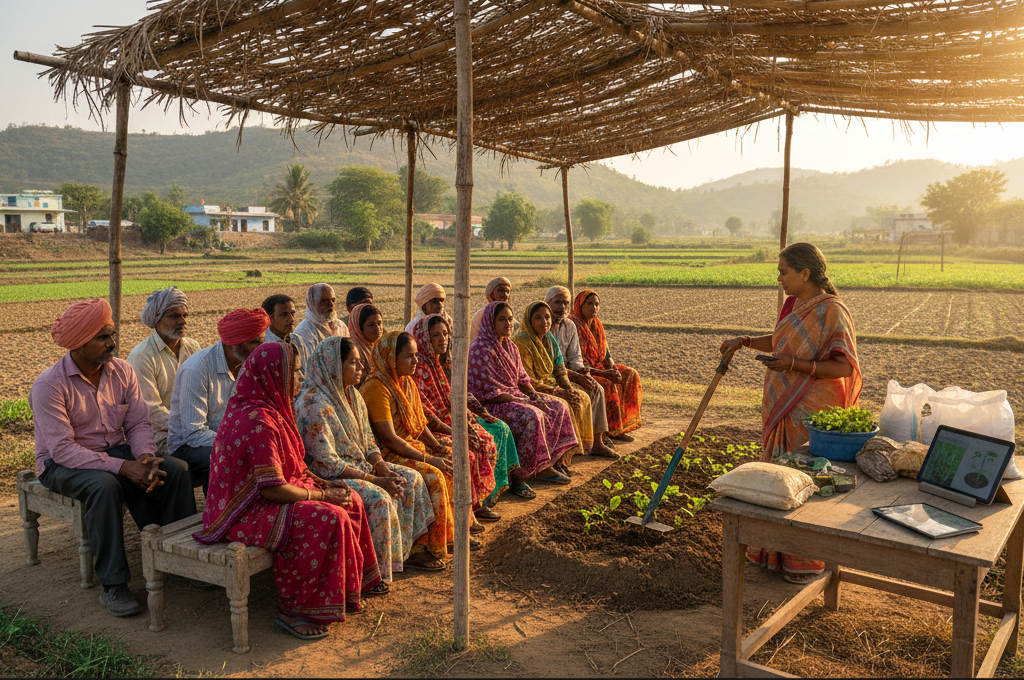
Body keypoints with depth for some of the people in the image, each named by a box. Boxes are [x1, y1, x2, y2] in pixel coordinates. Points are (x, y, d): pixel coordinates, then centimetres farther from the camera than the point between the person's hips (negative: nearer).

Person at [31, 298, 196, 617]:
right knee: (105, 485, -37)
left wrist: (145, 457, -23)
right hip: (62, 463, -5)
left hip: (116, 451, 5)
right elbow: (62, 449, -24)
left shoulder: (122, 371, -1)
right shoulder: (49, 385, -18)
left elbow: (139, 423, 0)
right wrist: (122, 467, -32)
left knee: (176, 469, -19)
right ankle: (113, 585, -27)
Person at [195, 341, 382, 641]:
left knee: (351, 501, 4)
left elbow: (290, 466, 17)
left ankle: (356, 582, 18)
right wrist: (323, 495, -16)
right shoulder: (258, 420, -25)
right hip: (244, 512, -11)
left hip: (262, 500, 11)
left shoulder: (270, 408, 8)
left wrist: (323, 484, 4)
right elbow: (272, 488, -27)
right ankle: (292, 611, -13)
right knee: (328, 518, -27)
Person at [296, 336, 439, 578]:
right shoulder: (313, 404, -22)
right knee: (379, 498, -29)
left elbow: (368, 439, 13)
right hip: (328, 477, -9)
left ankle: (407, 547, 13)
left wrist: (382, 468, -7)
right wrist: (373, 480, -23)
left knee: (411, 479, 1)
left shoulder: (352, 395, 8)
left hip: (361, 465, 10)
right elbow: (327, 464, -24)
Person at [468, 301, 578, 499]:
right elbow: (488, 390, -21)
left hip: (515, 396, 10)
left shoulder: (510, 346, 11)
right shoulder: (480, 349, -18)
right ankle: (517, 477, -22)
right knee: (532, 416, -32)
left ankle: (543, 467, 7)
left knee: (558, 407, 2)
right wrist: (522, 401, -19)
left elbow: (522, 379, 16)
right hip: (491, 404, -10)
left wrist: (534, 395, -4)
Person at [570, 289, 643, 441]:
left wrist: (613, 368, -12)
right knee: (609, 385, -29)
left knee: (629, 374, -1)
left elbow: (606, 352, 10)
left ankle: (625, 420, 2)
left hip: (598, 367, 9)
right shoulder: (573, 326, -19)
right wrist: (604, 373, -27)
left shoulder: (596, 324, 8)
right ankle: (612, 430, -16)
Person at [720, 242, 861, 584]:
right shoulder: (795, 304, 8)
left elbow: (844, 367, -20)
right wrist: (745, 342, 12)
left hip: (811, 414, -8)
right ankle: (779, 550, 32)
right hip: (783, 408, 8)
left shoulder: (831, 312, -17)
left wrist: (794, 364, -26)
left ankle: (809, 560, 19)